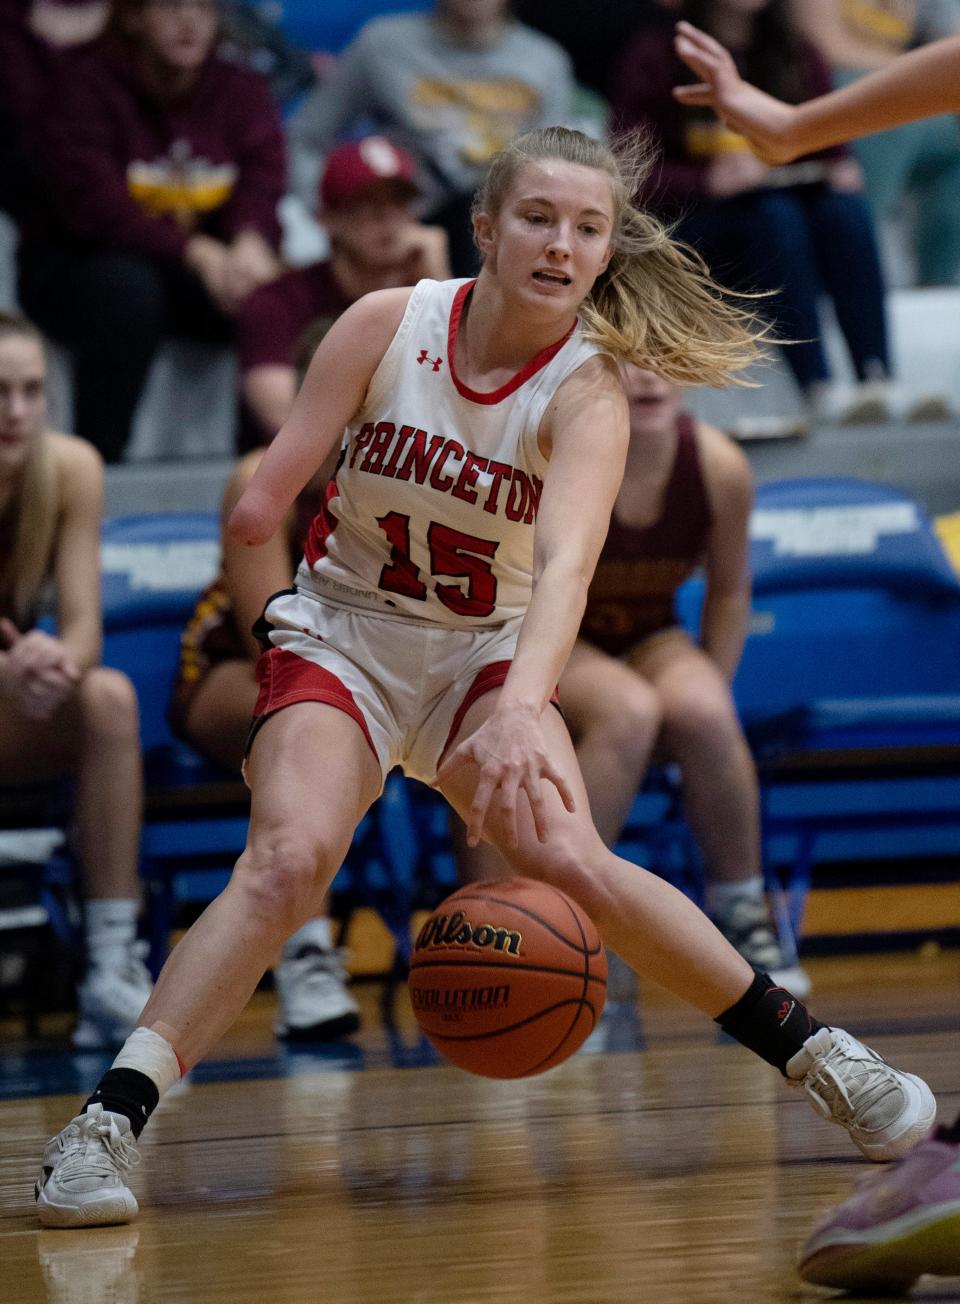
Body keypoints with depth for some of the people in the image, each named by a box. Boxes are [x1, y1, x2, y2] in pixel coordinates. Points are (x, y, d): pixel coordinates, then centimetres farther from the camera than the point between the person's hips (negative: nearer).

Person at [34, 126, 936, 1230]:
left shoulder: (585, 394, -17)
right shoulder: (389, 324, -12)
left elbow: (564, 563, -36)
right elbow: (262, 503, -6)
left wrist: (521, 711, -52)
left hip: (487, 654, 0)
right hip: (340, 636, 0)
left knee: (571, 865, -20)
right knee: (290, 857, -26)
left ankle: (808, 1050, -1)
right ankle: (108, 1123, -27)